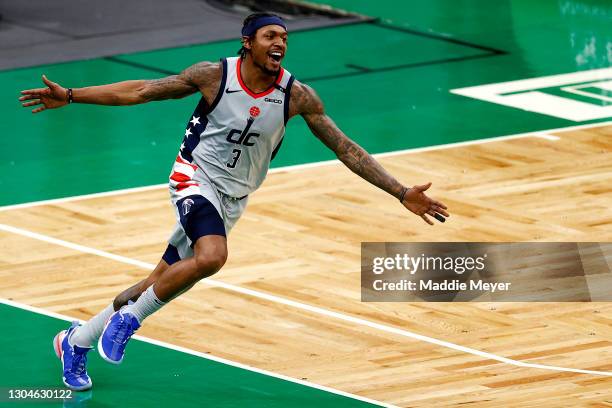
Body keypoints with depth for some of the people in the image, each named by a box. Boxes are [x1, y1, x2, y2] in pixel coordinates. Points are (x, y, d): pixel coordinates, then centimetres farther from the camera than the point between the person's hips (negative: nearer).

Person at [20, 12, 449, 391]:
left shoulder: (297, 95, -9)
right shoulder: (215, 75, -14)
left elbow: (347, 149, -5)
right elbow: (142, 91, -8)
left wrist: (402, 193, -9)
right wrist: (71, 96, -12)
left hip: (233, 199, 4)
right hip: (196, 176, -4)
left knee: (160, 284, 8)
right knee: (211, 256, -33)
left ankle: (77, 340, 27)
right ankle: (129, 316, -13)